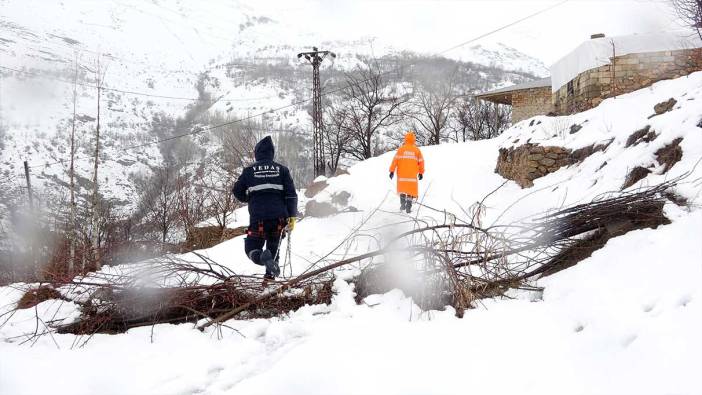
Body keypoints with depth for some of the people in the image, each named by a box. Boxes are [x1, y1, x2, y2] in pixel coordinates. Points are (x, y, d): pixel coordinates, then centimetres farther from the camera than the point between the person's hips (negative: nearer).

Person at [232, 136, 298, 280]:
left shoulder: (249, 170, 4)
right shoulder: (282, 169, 6)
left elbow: (237, 191, 10)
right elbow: (291, 194, 0)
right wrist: (292, 217, 2)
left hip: (258, 218, -2)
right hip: (279, 218, 2)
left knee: (252, 248, 9)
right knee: (273, 246, 21)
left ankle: (263, 258, -23)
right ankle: (270, 273, 7)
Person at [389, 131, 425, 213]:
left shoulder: (401, 149, -2)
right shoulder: (417, 150, 1)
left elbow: (395, 160, -4)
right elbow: (421, 161, 5)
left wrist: (392, 171, 1)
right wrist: (421, 172, 16)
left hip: (402, 174, 0)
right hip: (412, 175, 0)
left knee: (402, 188, 19)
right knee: (411, 191, 6)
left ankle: (403, 204, 11)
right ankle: (408, 207, 0)